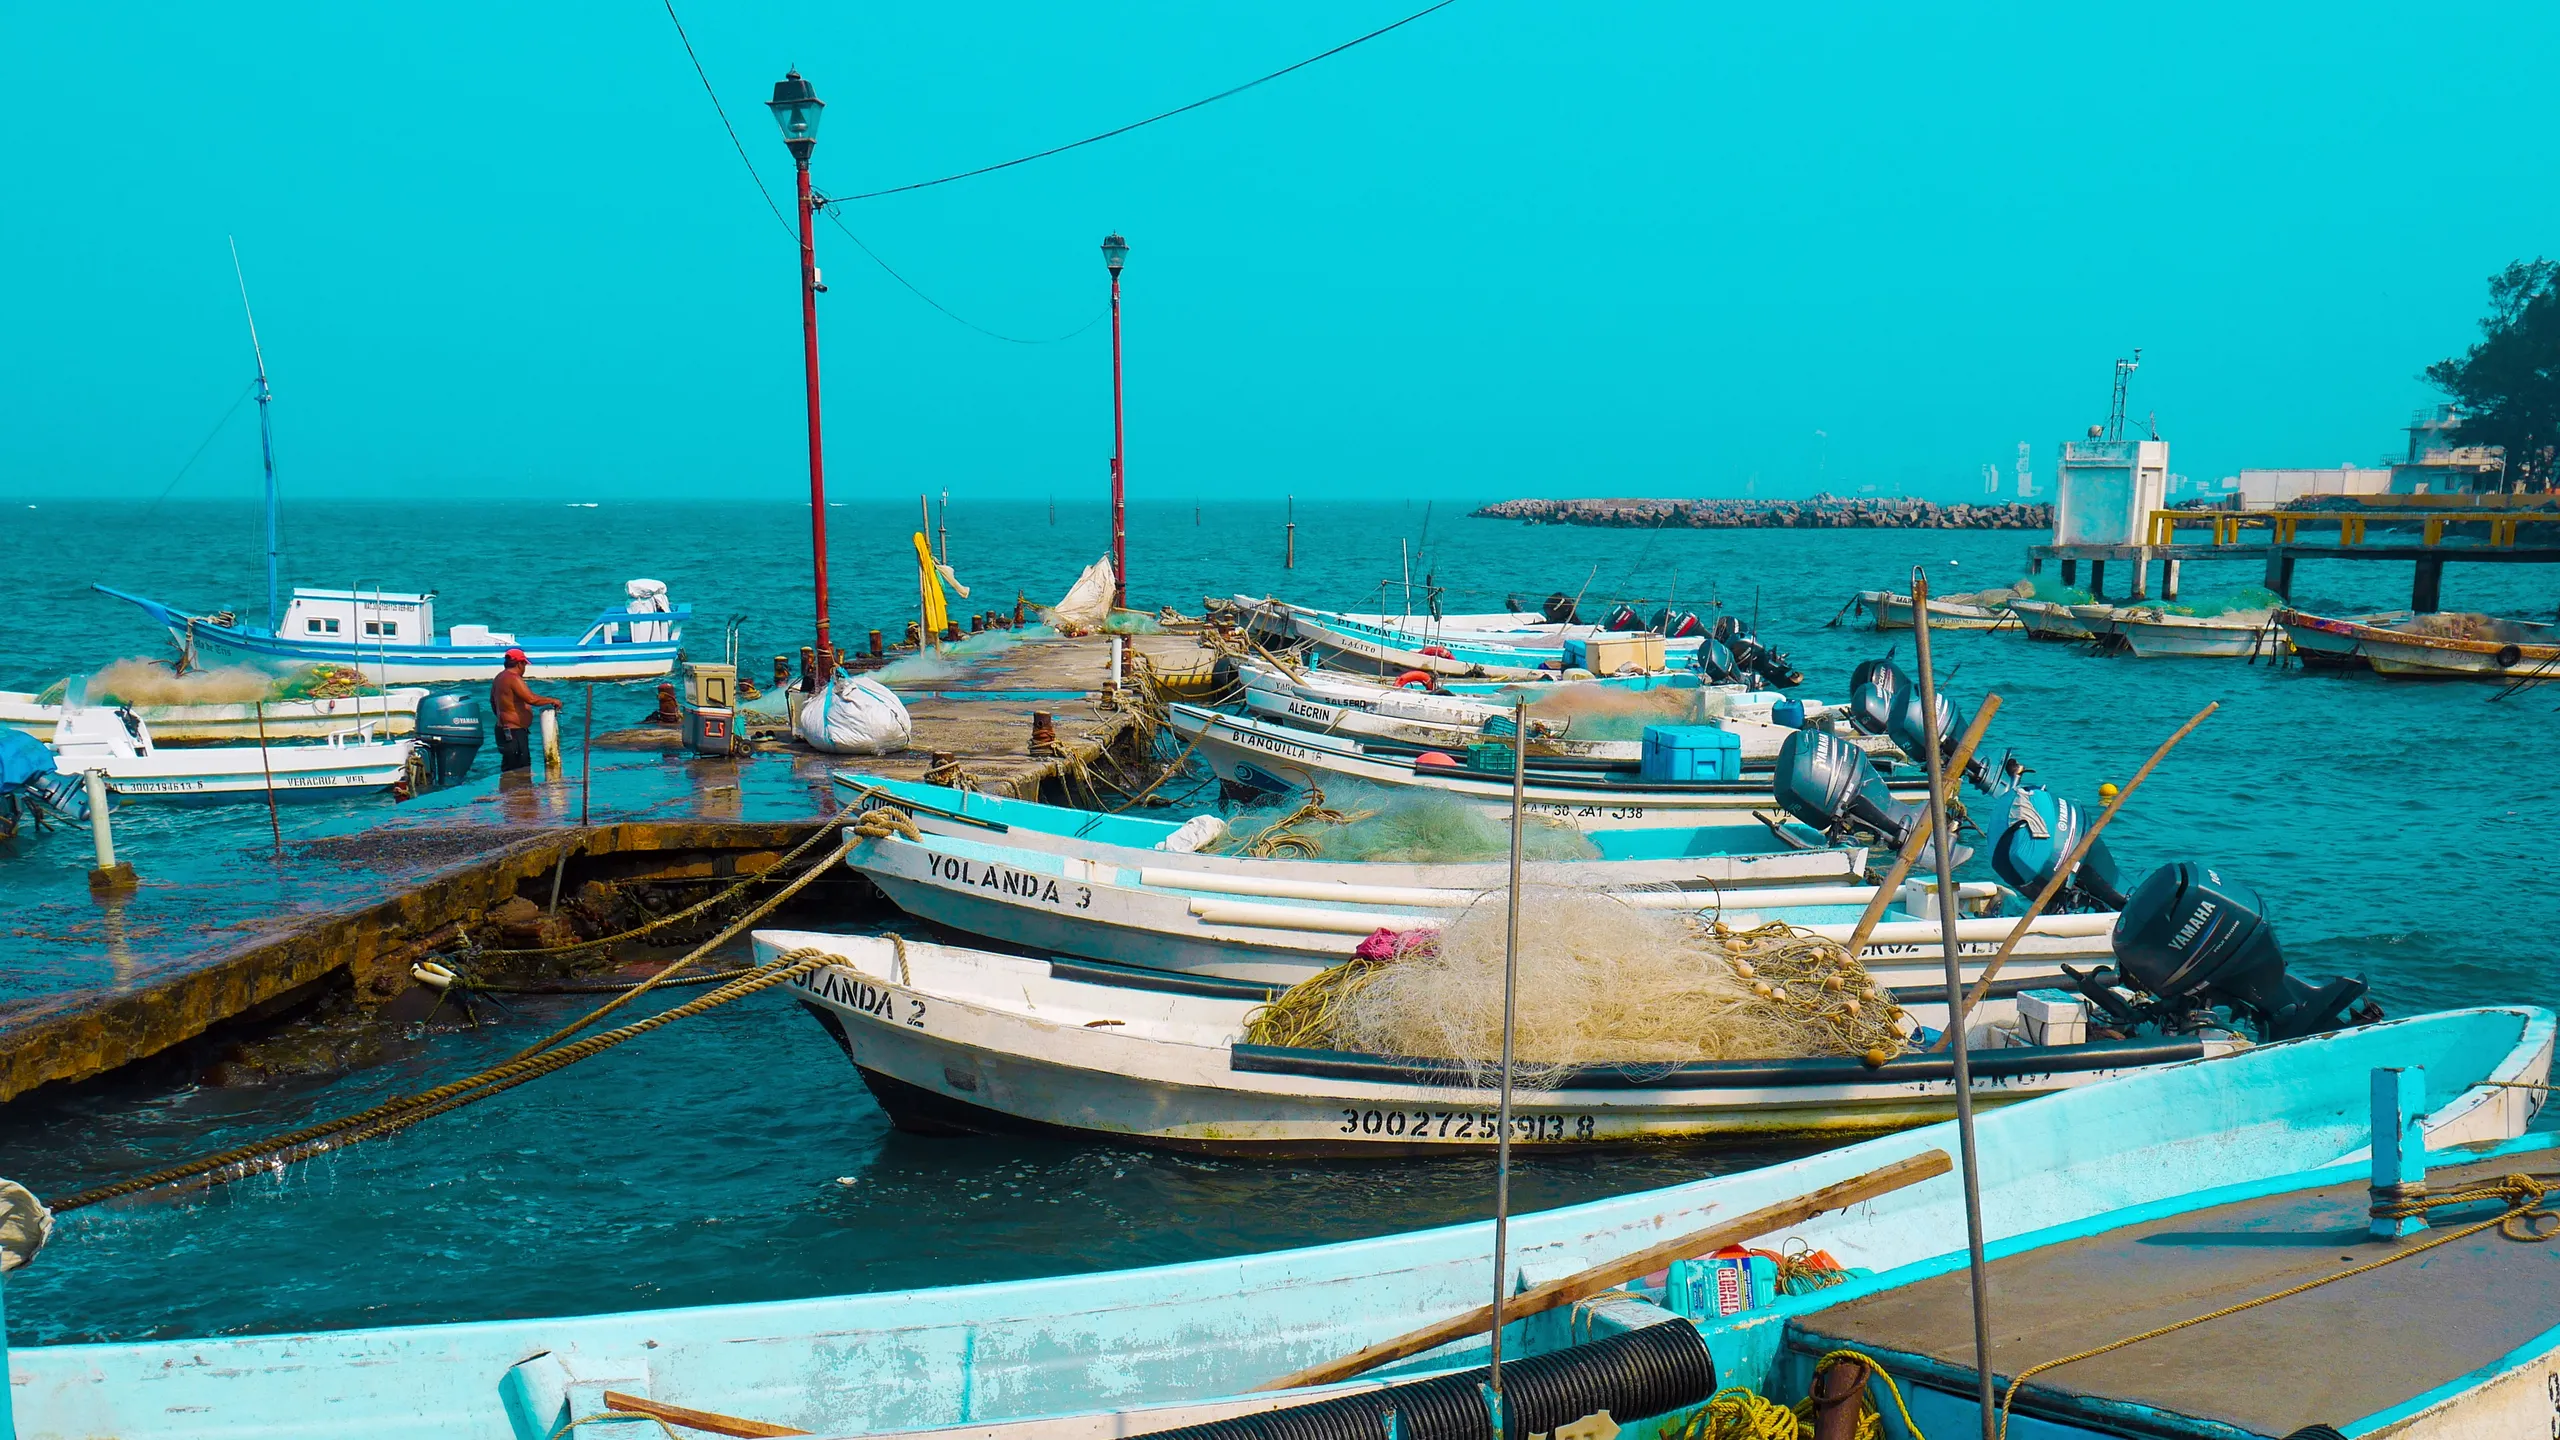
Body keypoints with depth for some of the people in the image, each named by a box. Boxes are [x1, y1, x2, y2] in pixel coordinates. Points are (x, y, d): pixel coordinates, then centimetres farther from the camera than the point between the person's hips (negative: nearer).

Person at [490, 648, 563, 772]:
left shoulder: (499, 678, 15)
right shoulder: (514, 678, -16)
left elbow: (493, 701, 29)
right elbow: (531, 699, -27)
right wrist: (551, 700, -15)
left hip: (505, 729, 11)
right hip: (514, 733, -11)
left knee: (508, 771, 12)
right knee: (521, 771, -12)